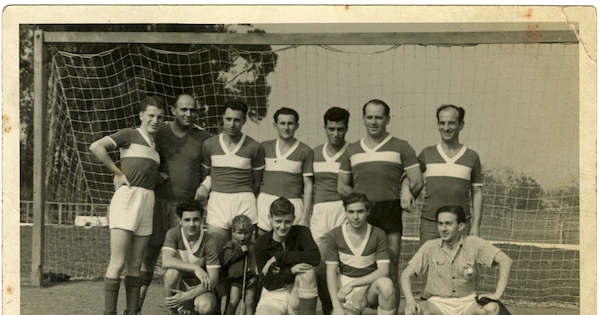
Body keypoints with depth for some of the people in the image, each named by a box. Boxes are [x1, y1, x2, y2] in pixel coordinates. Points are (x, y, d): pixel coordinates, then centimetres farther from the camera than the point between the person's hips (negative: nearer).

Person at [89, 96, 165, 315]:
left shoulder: (155, 145, 21)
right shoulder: (130, 135, 1)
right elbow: (96, 147, -11)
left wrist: (159, 176, 14)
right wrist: (118, 173, -7)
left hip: (147, 201, 7)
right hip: (127, 198, -7)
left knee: (135, 264, 8)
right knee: (118, 262, -10)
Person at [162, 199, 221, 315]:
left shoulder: (209, 243, -15)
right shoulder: (173, 233, -12)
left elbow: (213, 279, -17)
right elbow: (166, 261, -28)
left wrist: (187, 295, -26)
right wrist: (195, 268, -35)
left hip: (200, 287, 0)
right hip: (178, 285, 1)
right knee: (172, 272, -33)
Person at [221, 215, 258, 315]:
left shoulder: (253, 247, 7)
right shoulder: (230, 245, 1)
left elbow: (258, 263, 7)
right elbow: (225, 260, -12)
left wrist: (255, 277, -6)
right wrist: (239, 252, -15)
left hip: (250, 279, 2)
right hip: (236, 278, -2)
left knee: (250, 302, 3)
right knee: (233, 302, -8)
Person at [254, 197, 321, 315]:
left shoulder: (301, 232, -4)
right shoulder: (261, 243, -6)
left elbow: (315, 257, -24)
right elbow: (268, 283, -8)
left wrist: (279, 257, -21)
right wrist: (291, 271, -25)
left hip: (298, 292, 3)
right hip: (274, 294, -2)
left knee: (307, 268, -31)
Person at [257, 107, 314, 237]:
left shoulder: (305, 151, 4)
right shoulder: (264, 147, 10)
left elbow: (308, 185, 4)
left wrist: (305, 216, -3)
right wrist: (253, 207, 6)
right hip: (265, 201, 2)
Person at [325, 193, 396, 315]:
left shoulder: (378, 234, -6)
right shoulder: (335, 235, -4)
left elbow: (383, 271, -12)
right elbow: (331, 272, -4)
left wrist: (352, 284, -20)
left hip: (372, 286, -1)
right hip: (348, 291, 1)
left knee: (386, 284, -35)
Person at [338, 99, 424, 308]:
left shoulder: (401, 148, 6)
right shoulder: (352, 150, 16)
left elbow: (417, 182, 2)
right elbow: (342, 185, 17)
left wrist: (402, 201, 1)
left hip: (389, 214, -3)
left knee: (390, 272, -3)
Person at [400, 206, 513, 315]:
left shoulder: (473, 243, -6)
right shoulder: (430, 247, -5)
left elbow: (505, 260, -7)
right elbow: (406, 275, -4)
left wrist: (497, 294, -14)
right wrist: (410, 301, -22)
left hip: (466, 304, 1)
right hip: (437, 304, -1)